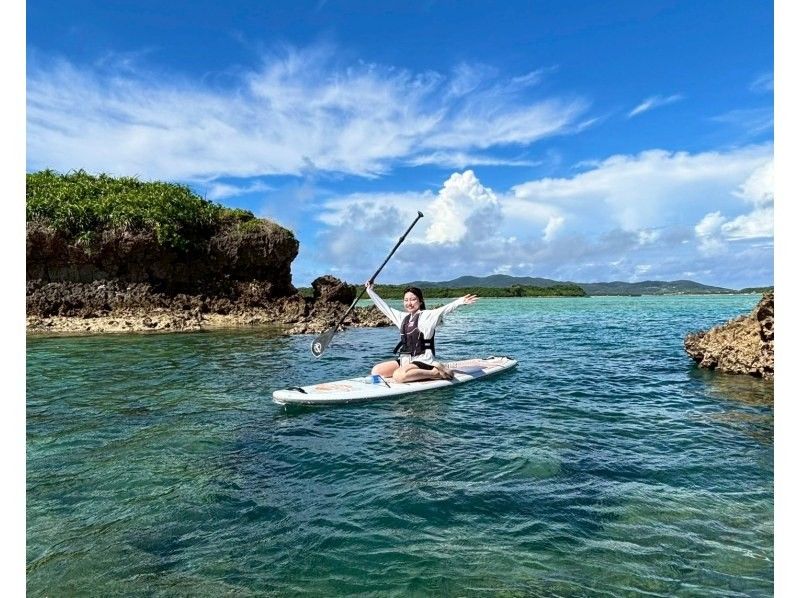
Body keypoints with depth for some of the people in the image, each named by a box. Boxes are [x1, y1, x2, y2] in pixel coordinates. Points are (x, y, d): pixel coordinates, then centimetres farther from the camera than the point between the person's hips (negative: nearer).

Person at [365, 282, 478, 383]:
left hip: (423, 360, -7)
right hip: (404, 360, 7)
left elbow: (443, 310, -24)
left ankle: (436, 373, -17)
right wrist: (370, 291, 29)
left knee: (399, 376, -34)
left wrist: (459, 302, -42)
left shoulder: (427, 315, -6)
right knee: (376, 371, -7)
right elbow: (384, 306, 24)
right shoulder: (403, 317, 14)